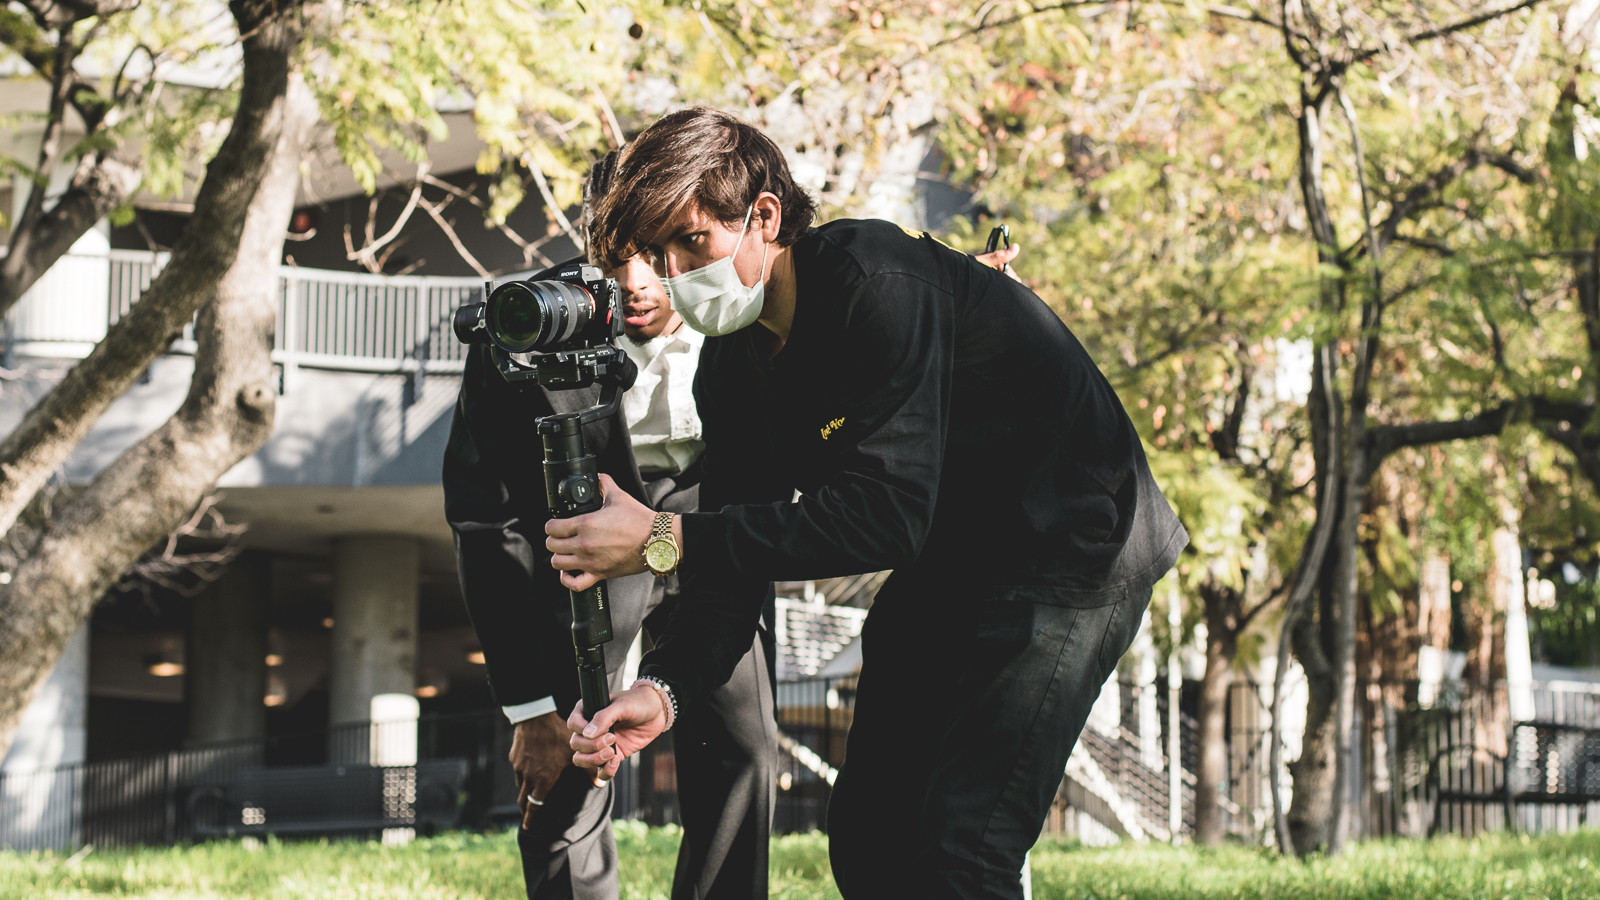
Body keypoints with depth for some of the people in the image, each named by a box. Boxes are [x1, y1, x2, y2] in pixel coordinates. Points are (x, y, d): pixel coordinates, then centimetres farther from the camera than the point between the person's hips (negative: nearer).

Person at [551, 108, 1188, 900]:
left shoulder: (875, 283, -27)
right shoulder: (731, 366, -1)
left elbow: (888, 513, -35)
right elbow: (741, 550, -1)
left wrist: (671, 539, -36)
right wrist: (667, 687, -20)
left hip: (1073, 545, -9)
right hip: (945, 564, 9)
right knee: (866, 833, 7)